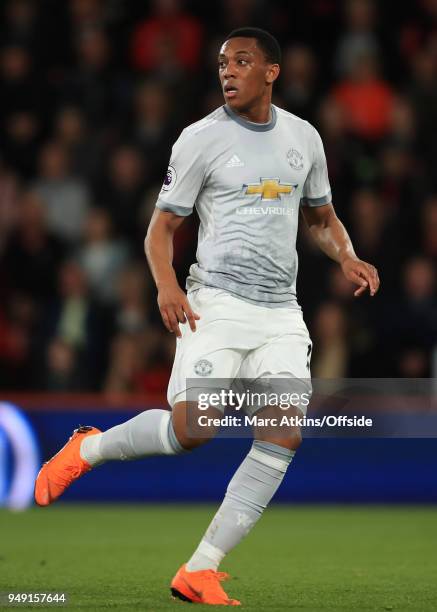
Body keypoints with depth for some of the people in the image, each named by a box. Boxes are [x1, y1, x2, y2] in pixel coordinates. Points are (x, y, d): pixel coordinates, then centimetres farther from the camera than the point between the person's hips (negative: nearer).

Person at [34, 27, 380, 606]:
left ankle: (199, 571, -6)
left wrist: (347, 256, 5)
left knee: (283, 437, -11)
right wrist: (167, 286, -19)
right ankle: (87, 449, 10)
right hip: (216, 304, -4)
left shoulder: (303, 138, 12)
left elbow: (322, 217, 26)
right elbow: (161, 228, 0)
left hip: (281, 313, 4)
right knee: (192, 428, -20)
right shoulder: (201, 139, -2)